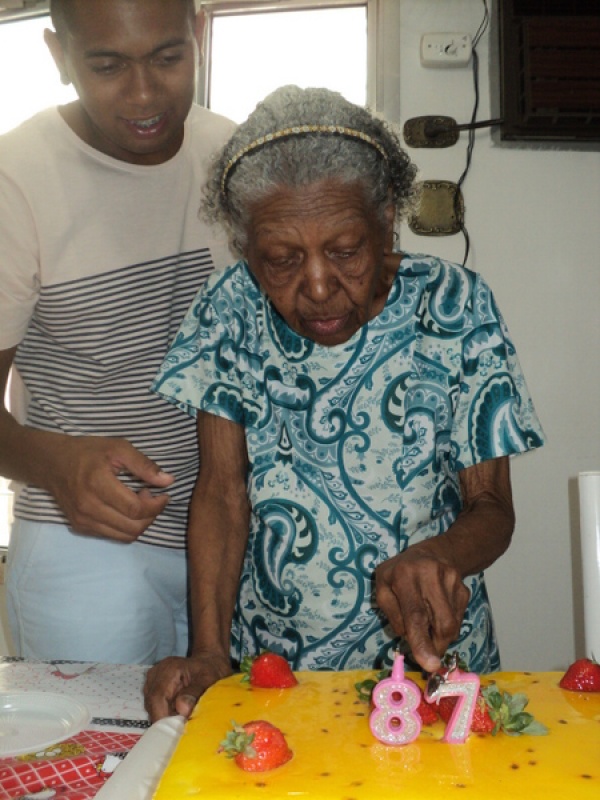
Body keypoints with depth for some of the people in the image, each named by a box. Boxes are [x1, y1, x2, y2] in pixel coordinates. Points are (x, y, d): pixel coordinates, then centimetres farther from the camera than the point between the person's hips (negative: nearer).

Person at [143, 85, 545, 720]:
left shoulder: (453, 308, -10)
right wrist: (209, 650, -17)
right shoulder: (230, 310, -7)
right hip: (268, 657, 0)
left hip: (428, 649, 1)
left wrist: (436, 556, -27)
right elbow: (223, 491, -5)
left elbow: (491, 505, -5)